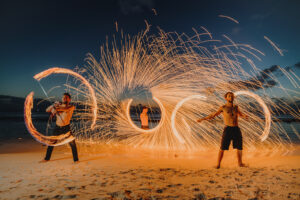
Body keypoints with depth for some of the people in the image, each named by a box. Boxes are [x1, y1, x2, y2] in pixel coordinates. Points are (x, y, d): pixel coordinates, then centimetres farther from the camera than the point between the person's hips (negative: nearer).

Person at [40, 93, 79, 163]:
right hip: (57, 127, 4)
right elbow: (47, 110, 1)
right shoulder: (58, 106, 8)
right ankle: (47, 158, 34)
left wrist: (56, 108, -28)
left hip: (66, 128, -4)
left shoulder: (71, 107, -4)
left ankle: (76, 159, 5)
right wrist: (53, 105, -16)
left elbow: (65, 109, -26)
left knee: (72, 144, -8)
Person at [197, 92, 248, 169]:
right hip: (228, 129, -4)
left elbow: (241, 114, 24)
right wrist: (203, 119, 0)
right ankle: (218, 164, 2)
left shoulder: (236, 107, 13)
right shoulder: (223, 108, 3)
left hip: (236, 129, 4)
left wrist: (244, 116, -2)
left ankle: (240, 163, 27)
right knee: (222, 148, -6)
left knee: (239, 147, 9)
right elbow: (213, 115, 5)